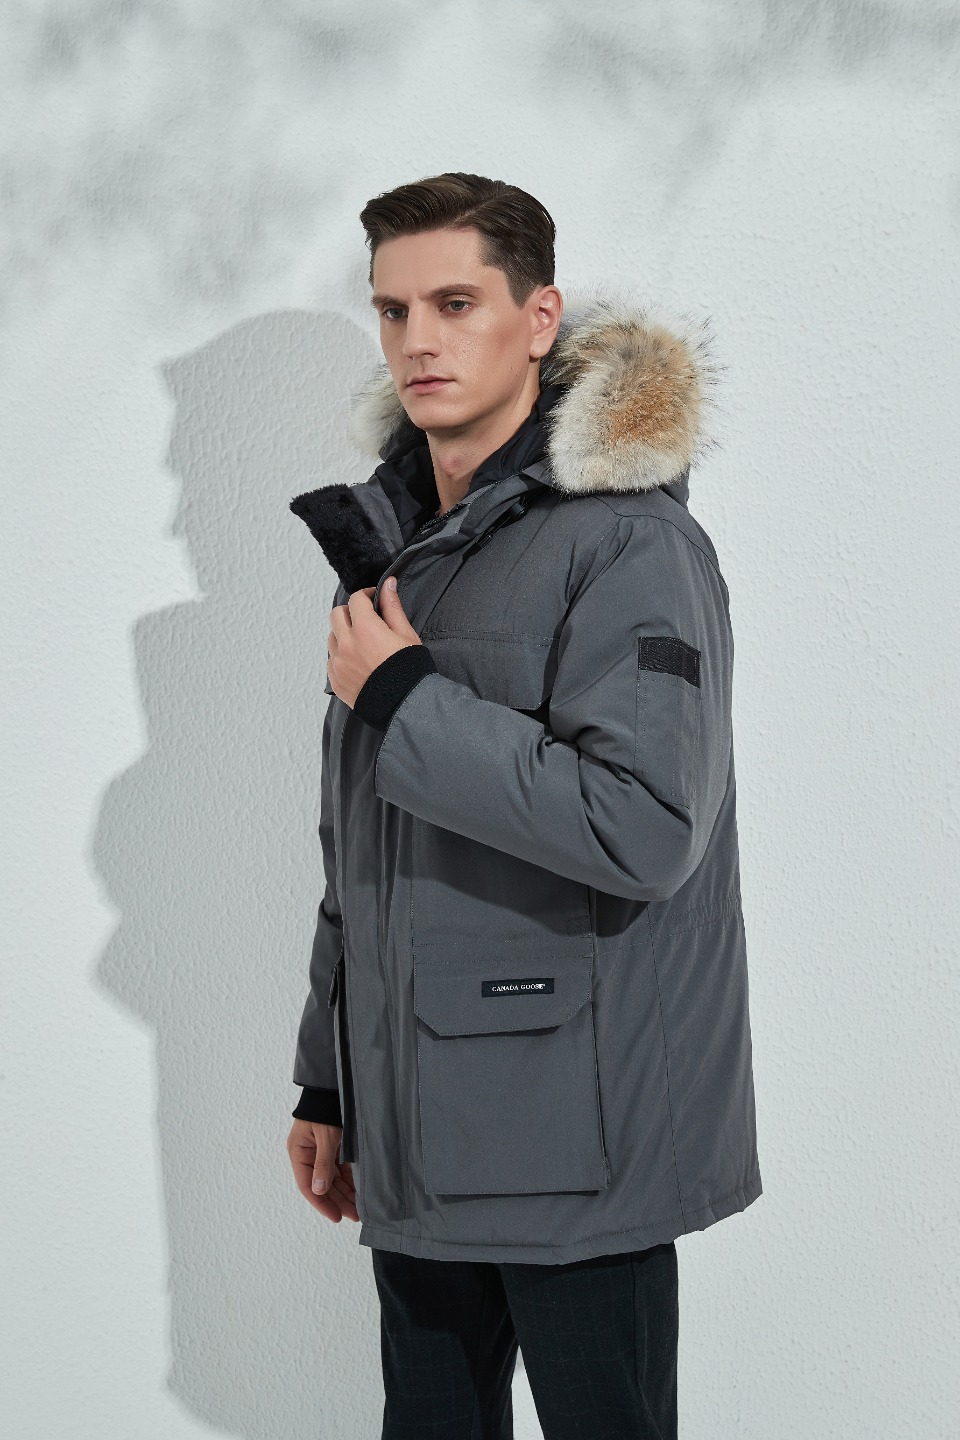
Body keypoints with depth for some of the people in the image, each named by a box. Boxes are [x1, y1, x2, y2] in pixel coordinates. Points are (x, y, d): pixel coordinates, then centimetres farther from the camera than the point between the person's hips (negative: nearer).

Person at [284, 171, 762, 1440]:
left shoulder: (627, 539, -12)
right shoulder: (387, 540, 12)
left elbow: (645, 825, -25)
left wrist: (403, 699, -18)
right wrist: (328, 1079, 18)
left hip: (573, 1143, -7)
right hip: (415, 1137, 7)